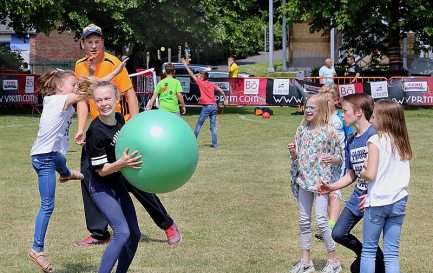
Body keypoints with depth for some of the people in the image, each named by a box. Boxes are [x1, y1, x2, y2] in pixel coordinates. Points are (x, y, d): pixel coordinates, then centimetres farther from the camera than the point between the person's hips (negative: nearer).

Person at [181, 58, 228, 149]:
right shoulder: (212, 84, 12)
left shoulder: (201, 83, -2)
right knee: (213, 126, 6)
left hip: (206, 106, -5)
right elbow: (220, 90, 12)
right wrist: (225, 99, 21)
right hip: (214, 106, 5)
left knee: (199, 124, 6)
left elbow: (192, 75, 2)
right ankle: (215, 144, 2)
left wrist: (186, 65, 8)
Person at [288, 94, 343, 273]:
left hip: (322, 180, -6)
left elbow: (339, 157, -1)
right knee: (304, 221, 9)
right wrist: (293, 152, -7)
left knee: (321, 220, -9)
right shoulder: (302, 129, 7)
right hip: (304, 179, 6)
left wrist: (332, 159, -22)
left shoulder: (329, 131, -8)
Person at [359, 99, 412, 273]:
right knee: (392, 253, 6)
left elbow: (370, 175, -16)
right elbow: (403, 175, 10)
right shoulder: (402, 142, 7)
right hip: (398, 201, 5)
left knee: (369, 250, 6)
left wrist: (362, 172, 6)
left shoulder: (376, 140, -11)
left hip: (378, 202, -5)